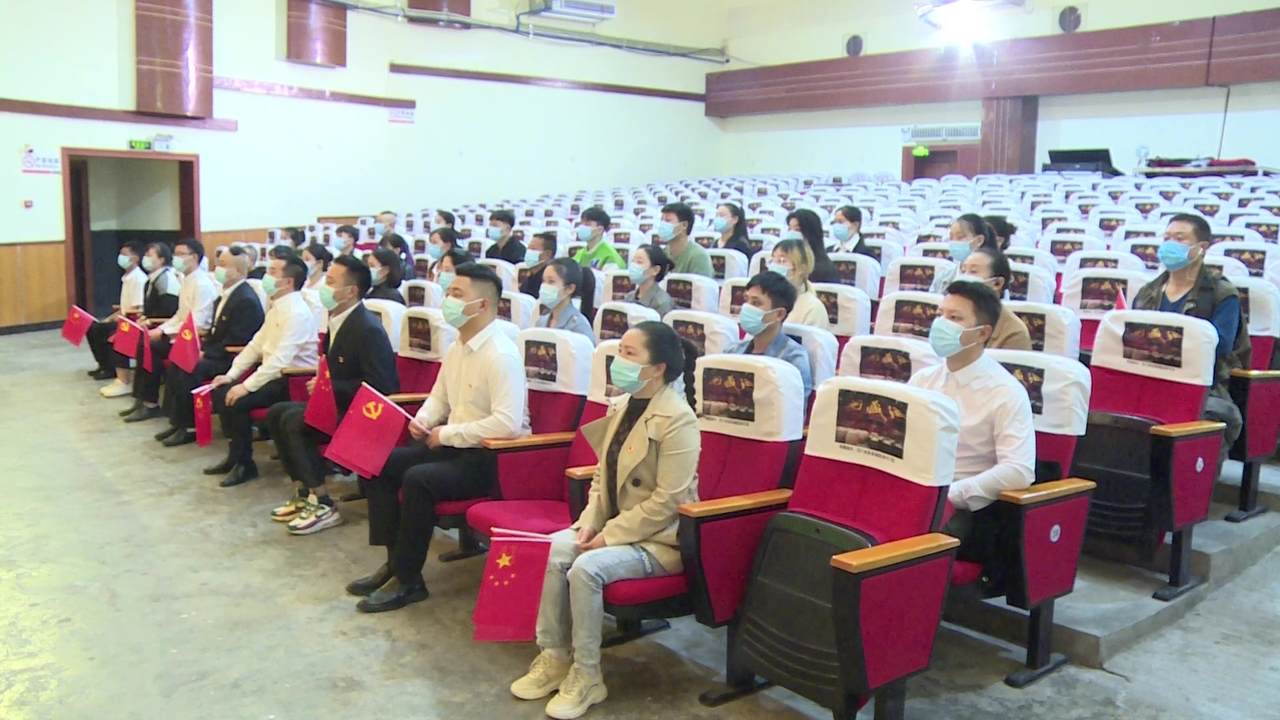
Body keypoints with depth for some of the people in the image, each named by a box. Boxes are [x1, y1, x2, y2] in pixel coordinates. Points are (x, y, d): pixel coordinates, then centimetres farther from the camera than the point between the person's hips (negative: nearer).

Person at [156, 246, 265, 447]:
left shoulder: (247, 300, -20)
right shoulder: (225, 294, 11)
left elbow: (234, 342, -21)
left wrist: (206, 354, -18)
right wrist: (202, 347, 2)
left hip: (232, 359, -10)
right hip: (215, 353, 10)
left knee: (189, 371, -22)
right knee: (175, 366, 1)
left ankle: (189, 427, -8)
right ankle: (177, 421, 8)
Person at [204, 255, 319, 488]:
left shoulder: (297, 313, -20)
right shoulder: (276, 308, 11)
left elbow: (280, 360, -27)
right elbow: (255, 346, 16)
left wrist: (246, 386, -25)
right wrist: (231, 375, 7)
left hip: (293, 382, -10)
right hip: (274, 375, 10)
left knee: (236, 401, -22)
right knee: (221, 392, 2)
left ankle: (244, 464, -3)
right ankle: (236, 456, 12)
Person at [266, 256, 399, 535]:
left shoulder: (368, 329, -21)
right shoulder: (337, 321, 7)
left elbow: (379, 386, -25)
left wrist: (331, 386, -20)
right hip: (339, 404, 10)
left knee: (294, 421, -22)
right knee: (276, 413, 4)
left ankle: (322, 504, -12)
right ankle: (304, 493, 8)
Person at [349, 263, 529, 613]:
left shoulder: (501, 355, -20)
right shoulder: (456, 348, 8)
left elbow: (507, 423, -29)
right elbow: (439, 397, 22)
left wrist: (447, 433, -20)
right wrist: (422, 420, 0)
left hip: (492, 458, -10)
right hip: (453, 446, 10)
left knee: (417, 479, -30)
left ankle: (408, 579, -12)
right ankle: (396, 561, 10)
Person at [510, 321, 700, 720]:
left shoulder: (677, 419, -20)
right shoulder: (620, 407, 6)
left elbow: (667, 500, -23)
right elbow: (603, 476, 12)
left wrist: (609, 535, -20)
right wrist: (590, 522, -4)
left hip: (660, 538, -8)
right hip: (615, 527, 8)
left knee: (586, 568, -27)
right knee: (553, 550, -14)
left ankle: (586, 677, -8)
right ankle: (553, 658, -1)